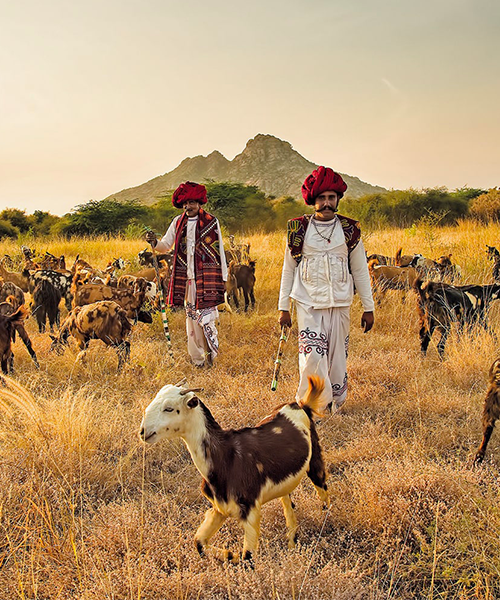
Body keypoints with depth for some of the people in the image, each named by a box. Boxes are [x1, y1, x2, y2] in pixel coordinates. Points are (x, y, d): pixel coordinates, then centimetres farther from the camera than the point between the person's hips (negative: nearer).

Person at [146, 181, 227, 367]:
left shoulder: (211, 222, -1)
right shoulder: (178, 223, 9)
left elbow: (219, 251, 2)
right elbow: (166, 245, 12)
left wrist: (223, 278, 1)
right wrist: (154, 243, -11)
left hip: (207, 277, -4)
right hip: (186, 278, 4)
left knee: (205, 316, -8)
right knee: (191, 317, 8)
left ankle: (210, 354, 9)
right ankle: (197, 359, 17)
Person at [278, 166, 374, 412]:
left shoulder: (350, 230, 5)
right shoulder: (298, 229, 2)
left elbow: (360, 271, 10)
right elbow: (288, 270, 8)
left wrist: (368, 308, 8)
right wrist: (283, 308, 7)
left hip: (340, 302, 1)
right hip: (308, 303, -1)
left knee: (337, 355, 6)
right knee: (312, 356, -12)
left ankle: (336, 403, 24)